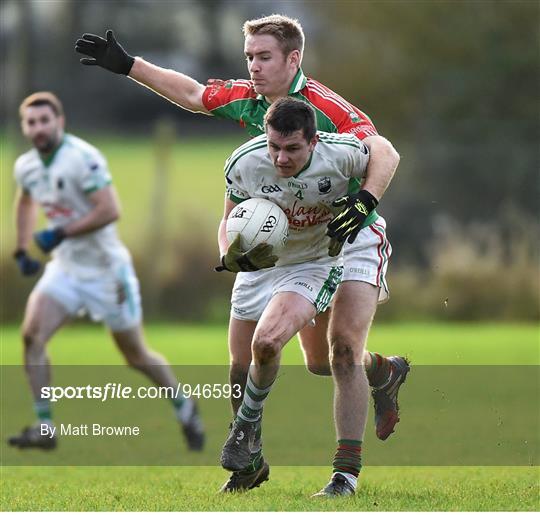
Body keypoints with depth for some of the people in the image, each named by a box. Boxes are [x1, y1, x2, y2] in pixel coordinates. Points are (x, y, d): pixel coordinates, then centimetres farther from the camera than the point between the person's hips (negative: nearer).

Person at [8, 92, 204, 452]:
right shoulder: (26, 166, 1)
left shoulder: (82, 158, -22)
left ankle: (185, 409, 33)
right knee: (32, 335, -16)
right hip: (65, 268, 6)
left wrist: (61, 234, -27)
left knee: (136, 356, 8)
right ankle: (44, 429, -13)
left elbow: (110, 211, -28)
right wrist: (22, 251, 16)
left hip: (105, 270, -6)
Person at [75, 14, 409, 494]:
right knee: (319, 361, 4)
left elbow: (385, 154, -35)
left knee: (344, 344, -19)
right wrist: (127, 65, 14)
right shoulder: (244, 100, -2)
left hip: (354, 237, -7)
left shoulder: (326, 107, -23)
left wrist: (365, 199, -53)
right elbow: (192, 93, 16)